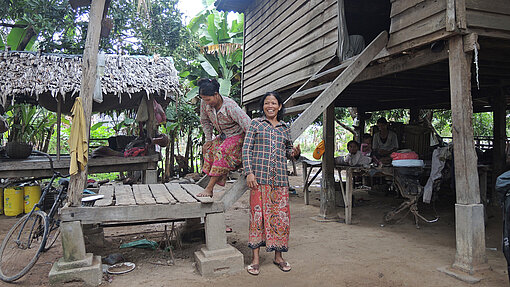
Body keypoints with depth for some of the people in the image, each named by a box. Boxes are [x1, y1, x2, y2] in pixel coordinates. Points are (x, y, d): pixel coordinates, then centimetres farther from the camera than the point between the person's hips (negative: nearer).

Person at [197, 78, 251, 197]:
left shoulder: (230, 106, -29)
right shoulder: (204, 103, -12)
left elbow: (247, 124, -28)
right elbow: (205, 121, 9)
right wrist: (208, 140, 5)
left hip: (237, 135, -7)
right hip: (223, 136, 8)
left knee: (222, 152, -28)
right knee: (207, 148, -14)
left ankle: (209, 188, -27)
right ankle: (221, 178, -10)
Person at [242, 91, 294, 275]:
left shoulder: (284, 127, 15)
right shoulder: (256, 124, 6)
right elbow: (247, 149, 0)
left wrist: (293, 153, -1)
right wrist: (249, 172, -10)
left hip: (280, 178, 3)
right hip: (259, 177, -3)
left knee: (280, 215, 4)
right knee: (257, 214, 0)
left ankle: (278, 256, 20)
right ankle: (255, 258, 11)